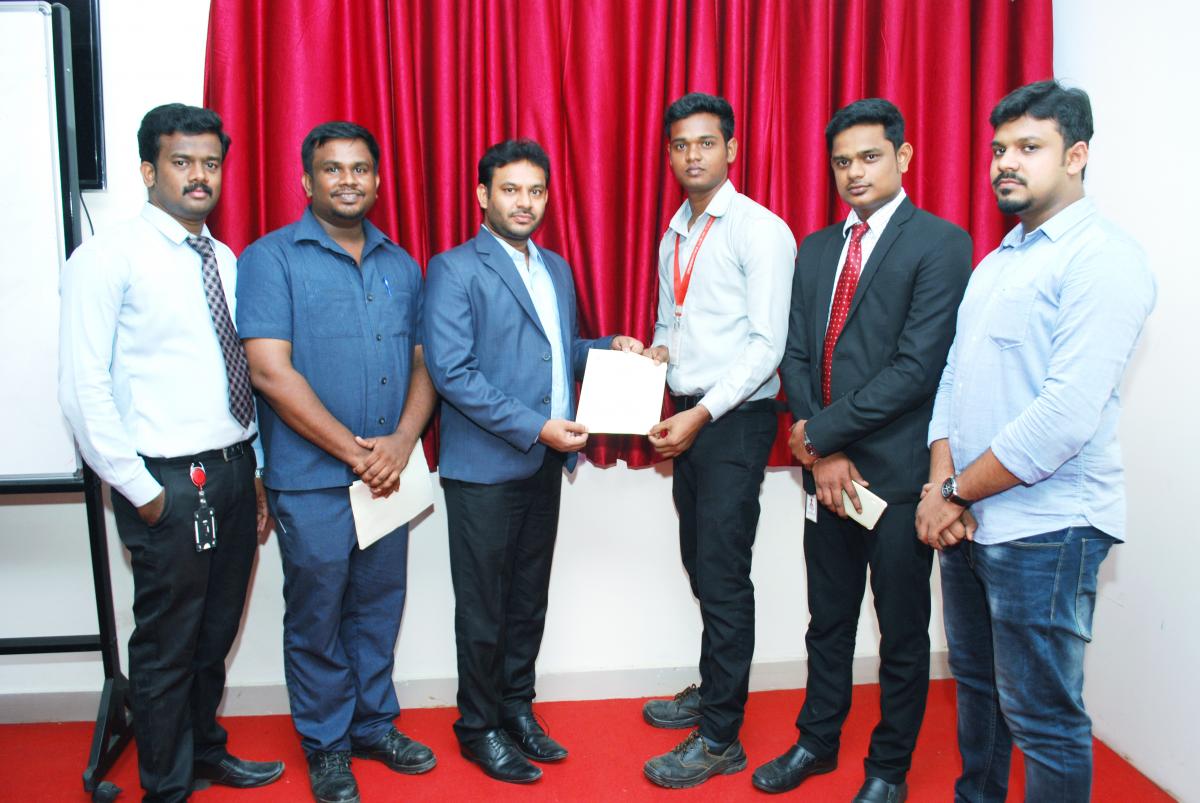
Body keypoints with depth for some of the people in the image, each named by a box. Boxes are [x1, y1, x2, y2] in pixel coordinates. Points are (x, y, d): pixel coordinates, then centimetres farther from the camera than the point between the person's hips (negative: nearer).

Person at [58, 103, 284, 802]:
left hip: (234, 473, 6)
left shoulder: (226, 261, 11)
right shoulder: (109, 258, -9)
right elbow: (84, 388, -13)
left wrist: (257, 473, 10)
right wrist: (141, 490, -13)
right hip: (168, 484, -6)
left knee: (217, 634, 21)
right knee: (167, 645, 8)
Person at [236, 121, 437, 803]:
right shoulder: (272, 258, -6)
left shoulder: (401, 265, 10)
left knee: (379, 606, 15)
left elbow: (424, 361, 9)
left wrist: (403, 440, -9)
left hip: (388, 476, 5)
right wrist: (354, 450, -14)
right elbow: (271, 370, -14)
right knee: (317, 616, 9)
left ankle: (374, 723, 34)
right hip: (313, 479, -4)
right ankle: (326, 744, 27)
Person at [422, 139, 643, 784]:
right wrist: (534, 427, -21)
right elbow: (450, 370, -18)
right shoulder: (455, 269, -9)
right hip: (485, 466, -7)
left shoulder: (557, 269, 14)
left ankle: (517, 707, 33)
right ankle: (479, 727, 23)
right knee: (484, 608, 6)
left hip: (546, 463, 7)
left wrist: (609, 346, 3)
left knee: (530, 598, 17)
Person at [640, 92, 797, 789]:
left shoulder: (760, 230, -10)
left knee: (723, 575, -3)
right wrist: (656, 352, 2)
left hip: (736, 418, -7)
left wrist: (700, 414, -18)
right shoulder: (673, 237, 14)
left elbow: (767, 345, -16)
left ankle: (720, 738, 9)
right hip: (688, 417, 8)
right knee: (699, 564, 16)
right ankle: (713, 691, 34)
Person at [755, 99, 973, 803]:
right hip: (826, 466, 5)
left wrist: (820, 432, -14)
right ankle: (818, 742, 37)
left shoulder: (941, 243, -9)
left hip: (898, 472, -5)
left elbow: (918, 367, -17)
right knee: (828, 620, 19)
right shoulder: (816, 249, 11)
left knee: (903, 632, 11)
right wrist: (822, 452, -6)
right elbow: (796, 355, 6)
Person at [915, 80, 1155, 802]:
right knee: (977, 684, 21)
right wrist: (942, 486, -5)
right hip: (969, 520, 8)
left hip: (1045, 528, -8)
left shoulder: (1103, 259, -13)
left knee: (1042, 716, 3)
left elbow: (1066, 416, -22)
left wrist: (956, 492, -13)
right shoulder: (997, 261, 15)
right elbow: (952, 377, 10)